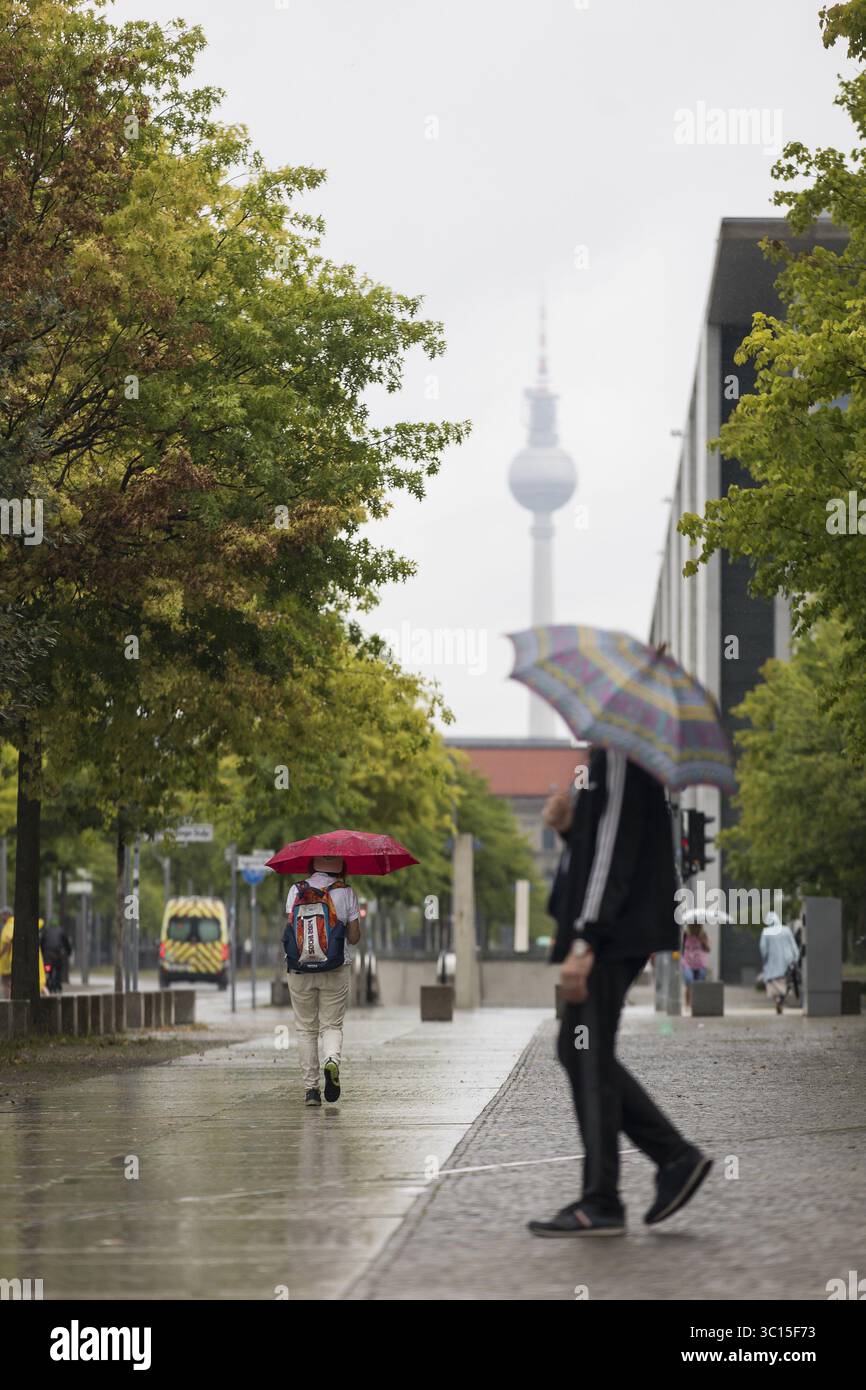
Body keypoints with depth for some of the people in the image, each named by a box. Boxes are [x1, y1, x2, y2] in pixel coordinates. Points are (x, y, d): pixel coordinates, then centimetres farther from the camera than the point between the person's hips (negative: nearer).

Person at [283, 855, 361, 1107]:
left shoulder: (295, 891, 1)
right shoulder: (346, 893, -1)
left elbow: (289, 929, -3)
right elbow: (354, 938, 1)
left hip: (299, 970, 1)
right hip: (336, 972, -1)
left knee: (305, 1029, 10)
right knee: (332, 1025, 9)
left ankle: (310, 1088, 6)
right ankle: (332, 1060, -21)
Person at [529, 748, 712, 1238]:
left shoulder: (619, 756, -15)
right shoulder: (610, 756, 17)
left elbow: (613, 850, -20)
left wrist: (584, 940, -22)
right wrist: (570, 825, 6)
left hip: (612, 936, -10)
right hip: (613, 935, 10)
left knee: (589, 1056, -6)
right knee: (579, 1052, 14)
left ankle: (600, 1203, -3)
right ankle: (675, 1156, 15)